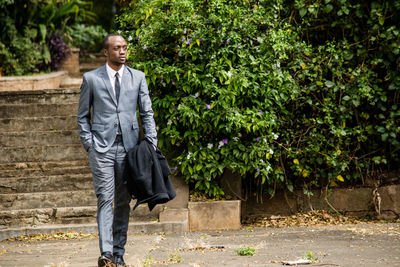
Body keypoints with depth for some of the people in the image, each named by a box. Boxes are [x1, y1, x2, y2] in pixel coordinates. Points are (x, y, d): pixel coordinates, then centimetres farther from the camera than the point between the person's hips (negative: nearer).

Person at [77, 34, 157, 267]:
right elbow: (83, 116, 10)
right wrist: (88, 143, -2)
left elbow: (147, 112, 10)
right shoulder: (91, 79, 6)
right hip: (102, 147, -2)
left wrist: (151, 143, -2)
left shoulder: (138, 77, 10)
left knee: (123, 201, 5)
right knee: (105, 199, -11)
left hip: (129, 146, 2)